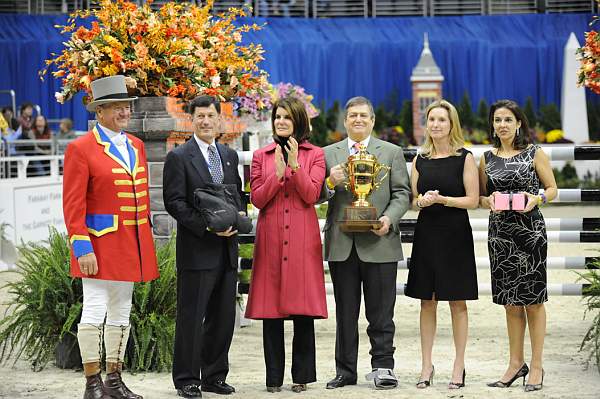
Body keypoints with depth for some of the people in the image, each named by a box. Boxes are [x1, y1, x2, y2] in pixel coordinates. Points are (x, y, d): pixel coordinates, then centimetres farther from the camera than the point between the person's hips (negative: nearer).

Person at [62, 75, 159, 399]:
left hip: (131, 244, 7)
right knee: (95, 312, -5)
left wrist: (146, 238, 15)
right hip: (99, 243, -7)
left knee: (121, 312, 12)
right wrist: (82, 249, -18)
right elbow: (73, 205, -12)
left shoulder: (136, 145, 13)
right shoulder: (80, 149, -9)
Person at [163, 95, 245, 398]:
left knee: (223, 316, 9)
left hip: (227, 250, 6)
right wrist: (206, 226, -17)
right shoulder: (179, 157, -3)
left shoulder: (230, 156, 16)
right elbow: (174, 202, -10)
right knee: (191, 317, -2)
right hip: (196, 249, -6)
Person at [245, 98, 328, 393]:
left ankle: (302, 375, 7)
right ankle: (274, 377, 7)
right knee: (270, 308, 1)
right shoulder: (261, 156, 11)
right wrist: (278, 173, -11)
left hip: (303, 238, -1)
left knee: (303, 306, -1)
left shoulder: (315, 155, 7)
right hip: (270, 237, 1)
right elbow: (257, 199, 2)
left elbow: (311, 195, -5)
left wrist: (295, 165, -15)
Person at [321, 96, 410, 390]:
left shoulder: (392, 153, 8)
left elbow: (401, 194, 2)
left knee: (381, 312, 0)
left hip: (379, 242, -2)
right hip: (342, 244, 2)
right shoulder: (329, 154, 12)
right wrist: (330, 183, -13)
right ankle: (345, 371, 12)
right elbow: (318, 196, 8)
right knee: (345, 312, 7)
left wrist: (389, 219, -15)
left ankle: (382, 367, 6)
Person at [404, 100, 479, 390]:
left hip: (455, 235, -4)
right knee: (427, 301, 5)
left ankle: (459, 366, 8)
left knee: (457, 302, 2)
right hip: (426, 233, 4)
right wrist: (421, 202, -7)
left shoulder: (465, 158, -2)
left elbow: (473, 200, -6)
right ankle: (426, 366, 11)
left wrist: (442, 199, -17)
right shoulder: (420, 160, 10)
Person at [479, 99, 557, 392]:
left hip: (530, 230, -4)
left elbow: (552, 189, 3)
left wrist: (537, 199, -17)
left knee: (533, 299, 0)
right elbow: (480, 196, 15)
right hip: (500, 232, 4)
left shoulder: (534, 153, 1)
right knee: (510, 302, 9)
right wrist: (489, 202, -7)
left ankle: (536, 367, 5)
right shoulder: (487, 158, 10)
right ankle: (516, 363, 18)